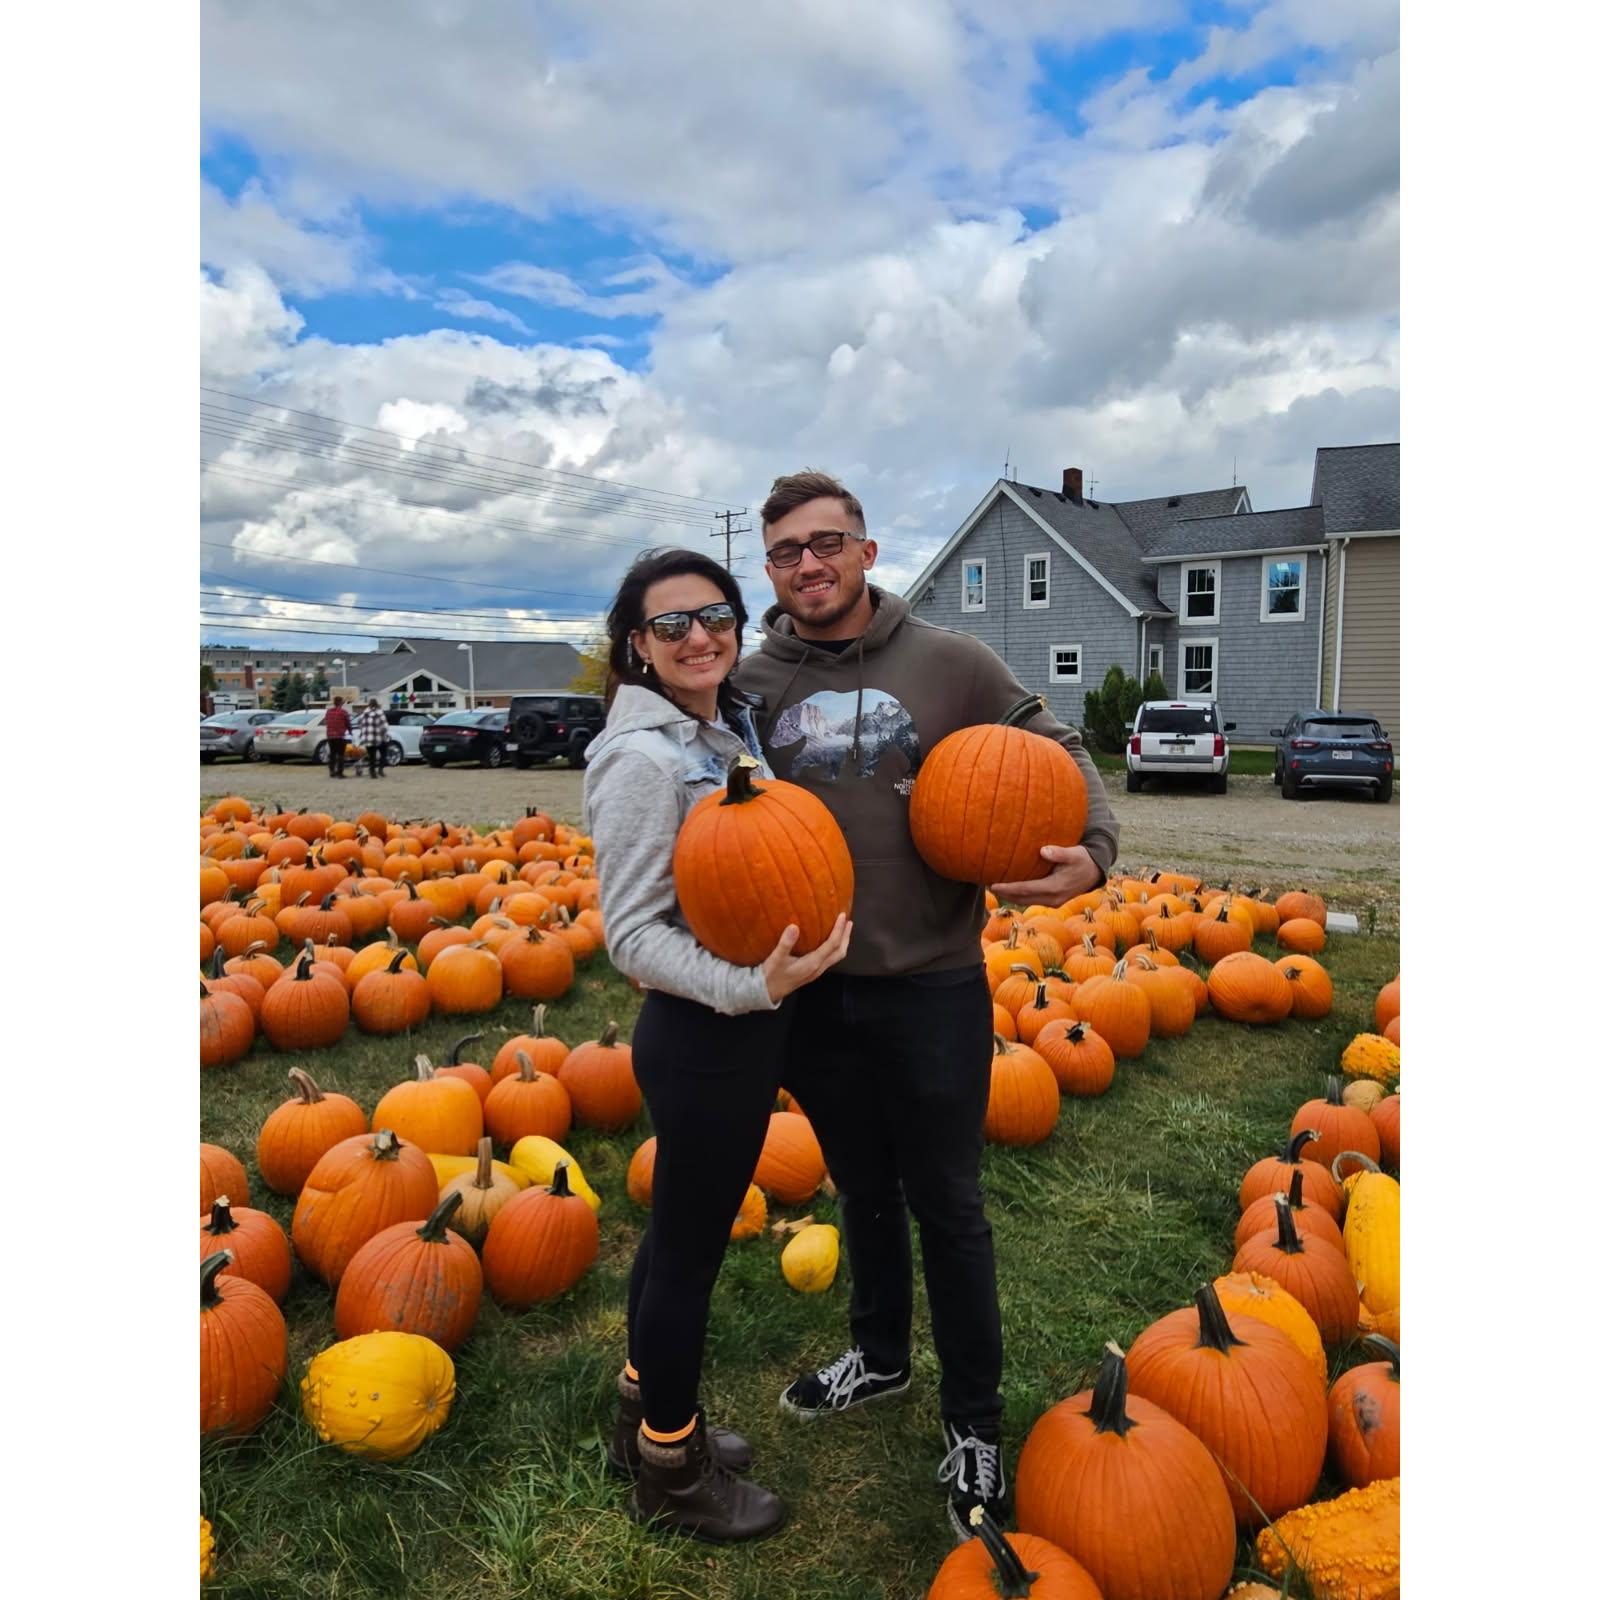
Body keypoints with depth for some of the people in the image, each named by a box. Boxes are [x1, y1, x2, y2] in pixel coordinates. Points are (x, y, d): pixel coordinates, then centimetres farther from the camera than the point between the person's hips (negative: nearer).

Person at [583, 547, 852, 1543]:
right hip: (701, 1035, -8)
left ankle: (650, 1416, 44)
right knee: (689, 1248, 9)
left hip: (748, 1023, 9)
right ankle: (671, 1472, 33)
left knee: (683, 1232, 22)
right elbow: (630, 935, -21)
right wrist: (751, 986, -32)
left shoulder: (734, 730, 7)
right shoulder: (643, 759, -20)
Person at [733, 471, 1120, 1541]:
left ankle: (974, 1423, 32)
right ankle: (880, 1358, 47)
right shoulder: (750, 683, 0)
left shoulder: (951, 663, -5)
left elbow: (1061, 753, 1)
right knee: (863, 1191, 22)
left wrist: (1094, 849, -16)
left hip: (932, 987, -2)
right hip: (811, 989, 3)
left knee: (946, 1206, 10)